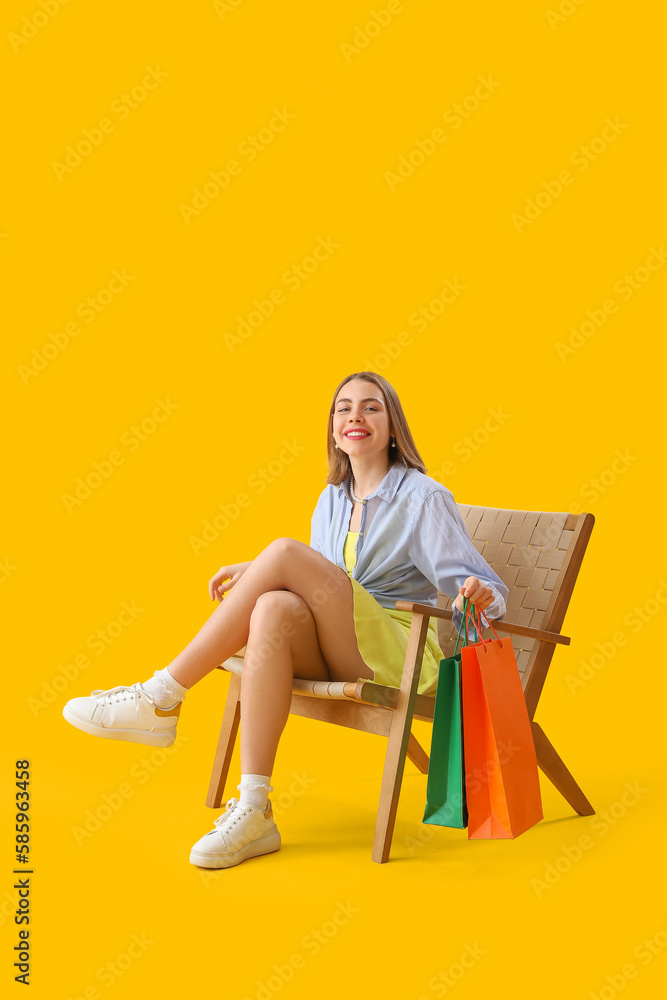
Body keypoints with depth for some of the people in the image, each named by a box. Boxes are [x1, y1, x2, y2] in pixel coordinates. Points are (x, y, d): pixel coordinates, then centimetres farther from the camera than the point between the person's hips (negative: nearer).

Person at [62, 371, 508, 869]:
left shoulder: (424, 497, -1)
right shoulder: (332, 499, 16)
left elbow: (490, 591, -5)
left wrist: (478, 596, -29)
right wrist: (252, 573, 12)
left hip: (400, 654, -5)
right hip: (336, 656, 5)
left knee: (285, 551, -25)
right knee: (275, 609, -33)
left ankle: (162, 698, -21)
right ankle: (253, 811, -34)